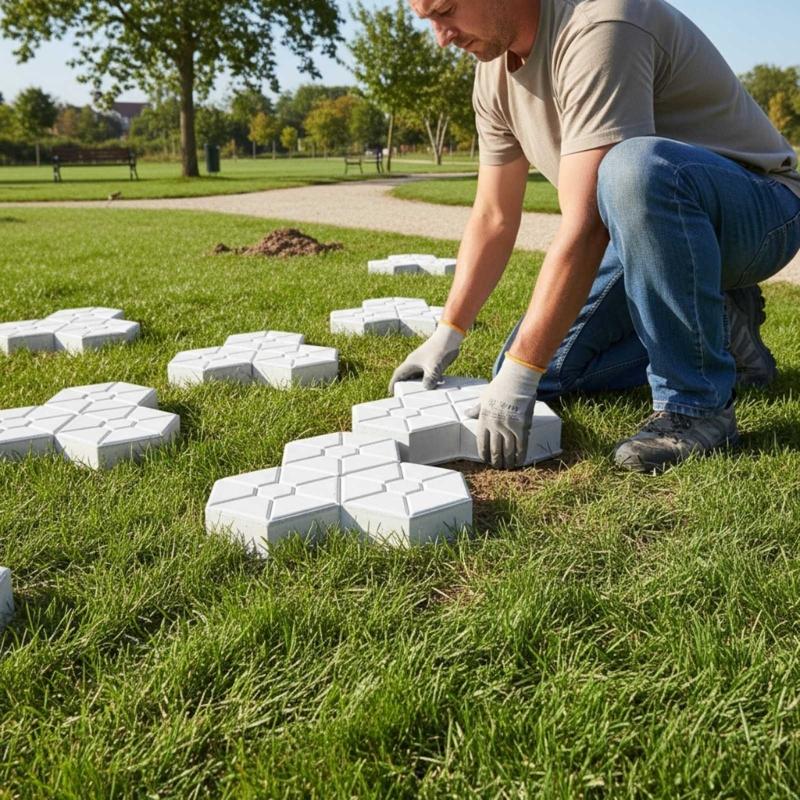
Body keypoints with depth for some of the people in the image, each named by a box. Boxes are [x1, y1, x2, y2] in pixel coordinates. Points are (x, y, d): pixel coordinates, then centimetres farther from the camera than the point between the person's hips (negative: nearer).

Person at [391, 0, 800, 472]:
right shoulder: (494, 70, 0)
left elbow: (585, 228, -33)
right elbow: (493, 217, 5)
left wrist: (519, 372, -32)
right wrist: (447, 336, 1)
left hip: (761, 209, -7)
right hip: (656, 231, 8)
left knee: (634, 167, -41)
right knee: (542, 377, -3)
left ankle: (698, 405, -24)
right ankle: (714, 335, 12)